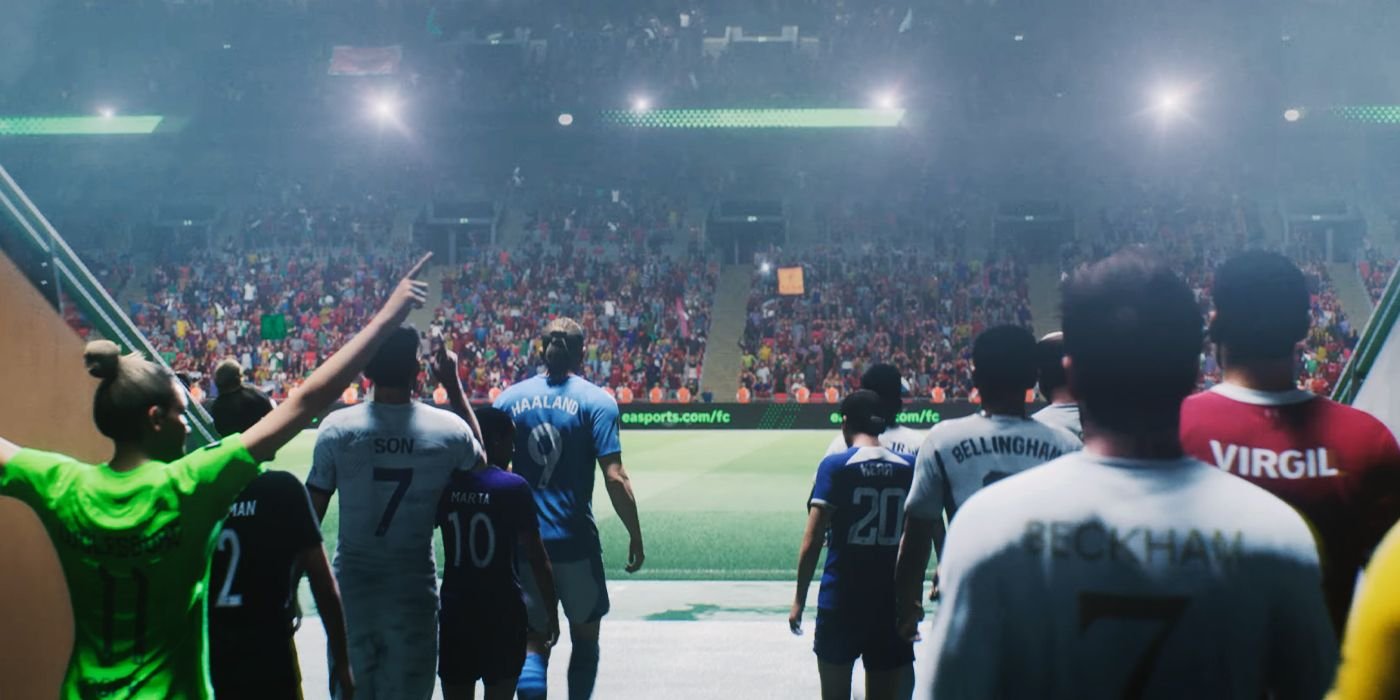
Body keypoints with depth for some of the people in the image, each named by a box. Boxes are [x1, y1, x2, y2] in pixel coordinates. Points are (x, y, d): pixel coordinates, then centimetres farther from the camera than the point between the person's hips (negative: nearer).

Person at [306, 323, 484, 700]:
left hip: (351, 587, 1)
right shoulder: (448, 429, -9)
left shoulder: (336, 428, -8)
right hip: (414, 591, -1)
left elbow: (311, 514, -3)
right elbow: (479, 462, 15)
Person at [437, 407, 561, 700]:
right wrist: (552, 612, 1)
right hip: (503, 610, -3)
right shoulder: (513, 487, -9)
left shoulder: (446, 485, 2)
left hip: (455, 609, 3)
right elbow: (537, 559, -7)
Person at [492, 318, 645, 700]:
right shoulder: (597, 401, -5)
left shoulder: (510, 397, 4)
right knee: (585, 638, 17)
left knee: (533, 642, 9)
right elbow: (614, 477, -12)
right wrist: (636, 536, -2)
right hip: (575, 540, -2)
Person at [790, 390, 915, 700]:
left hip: (840, 600, -2)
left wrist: (799, 599, -1)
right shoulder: (909, 467, 2)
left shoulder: (836, 465, -7)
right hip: (893, 602, 2)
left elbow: (812, 543, -10)